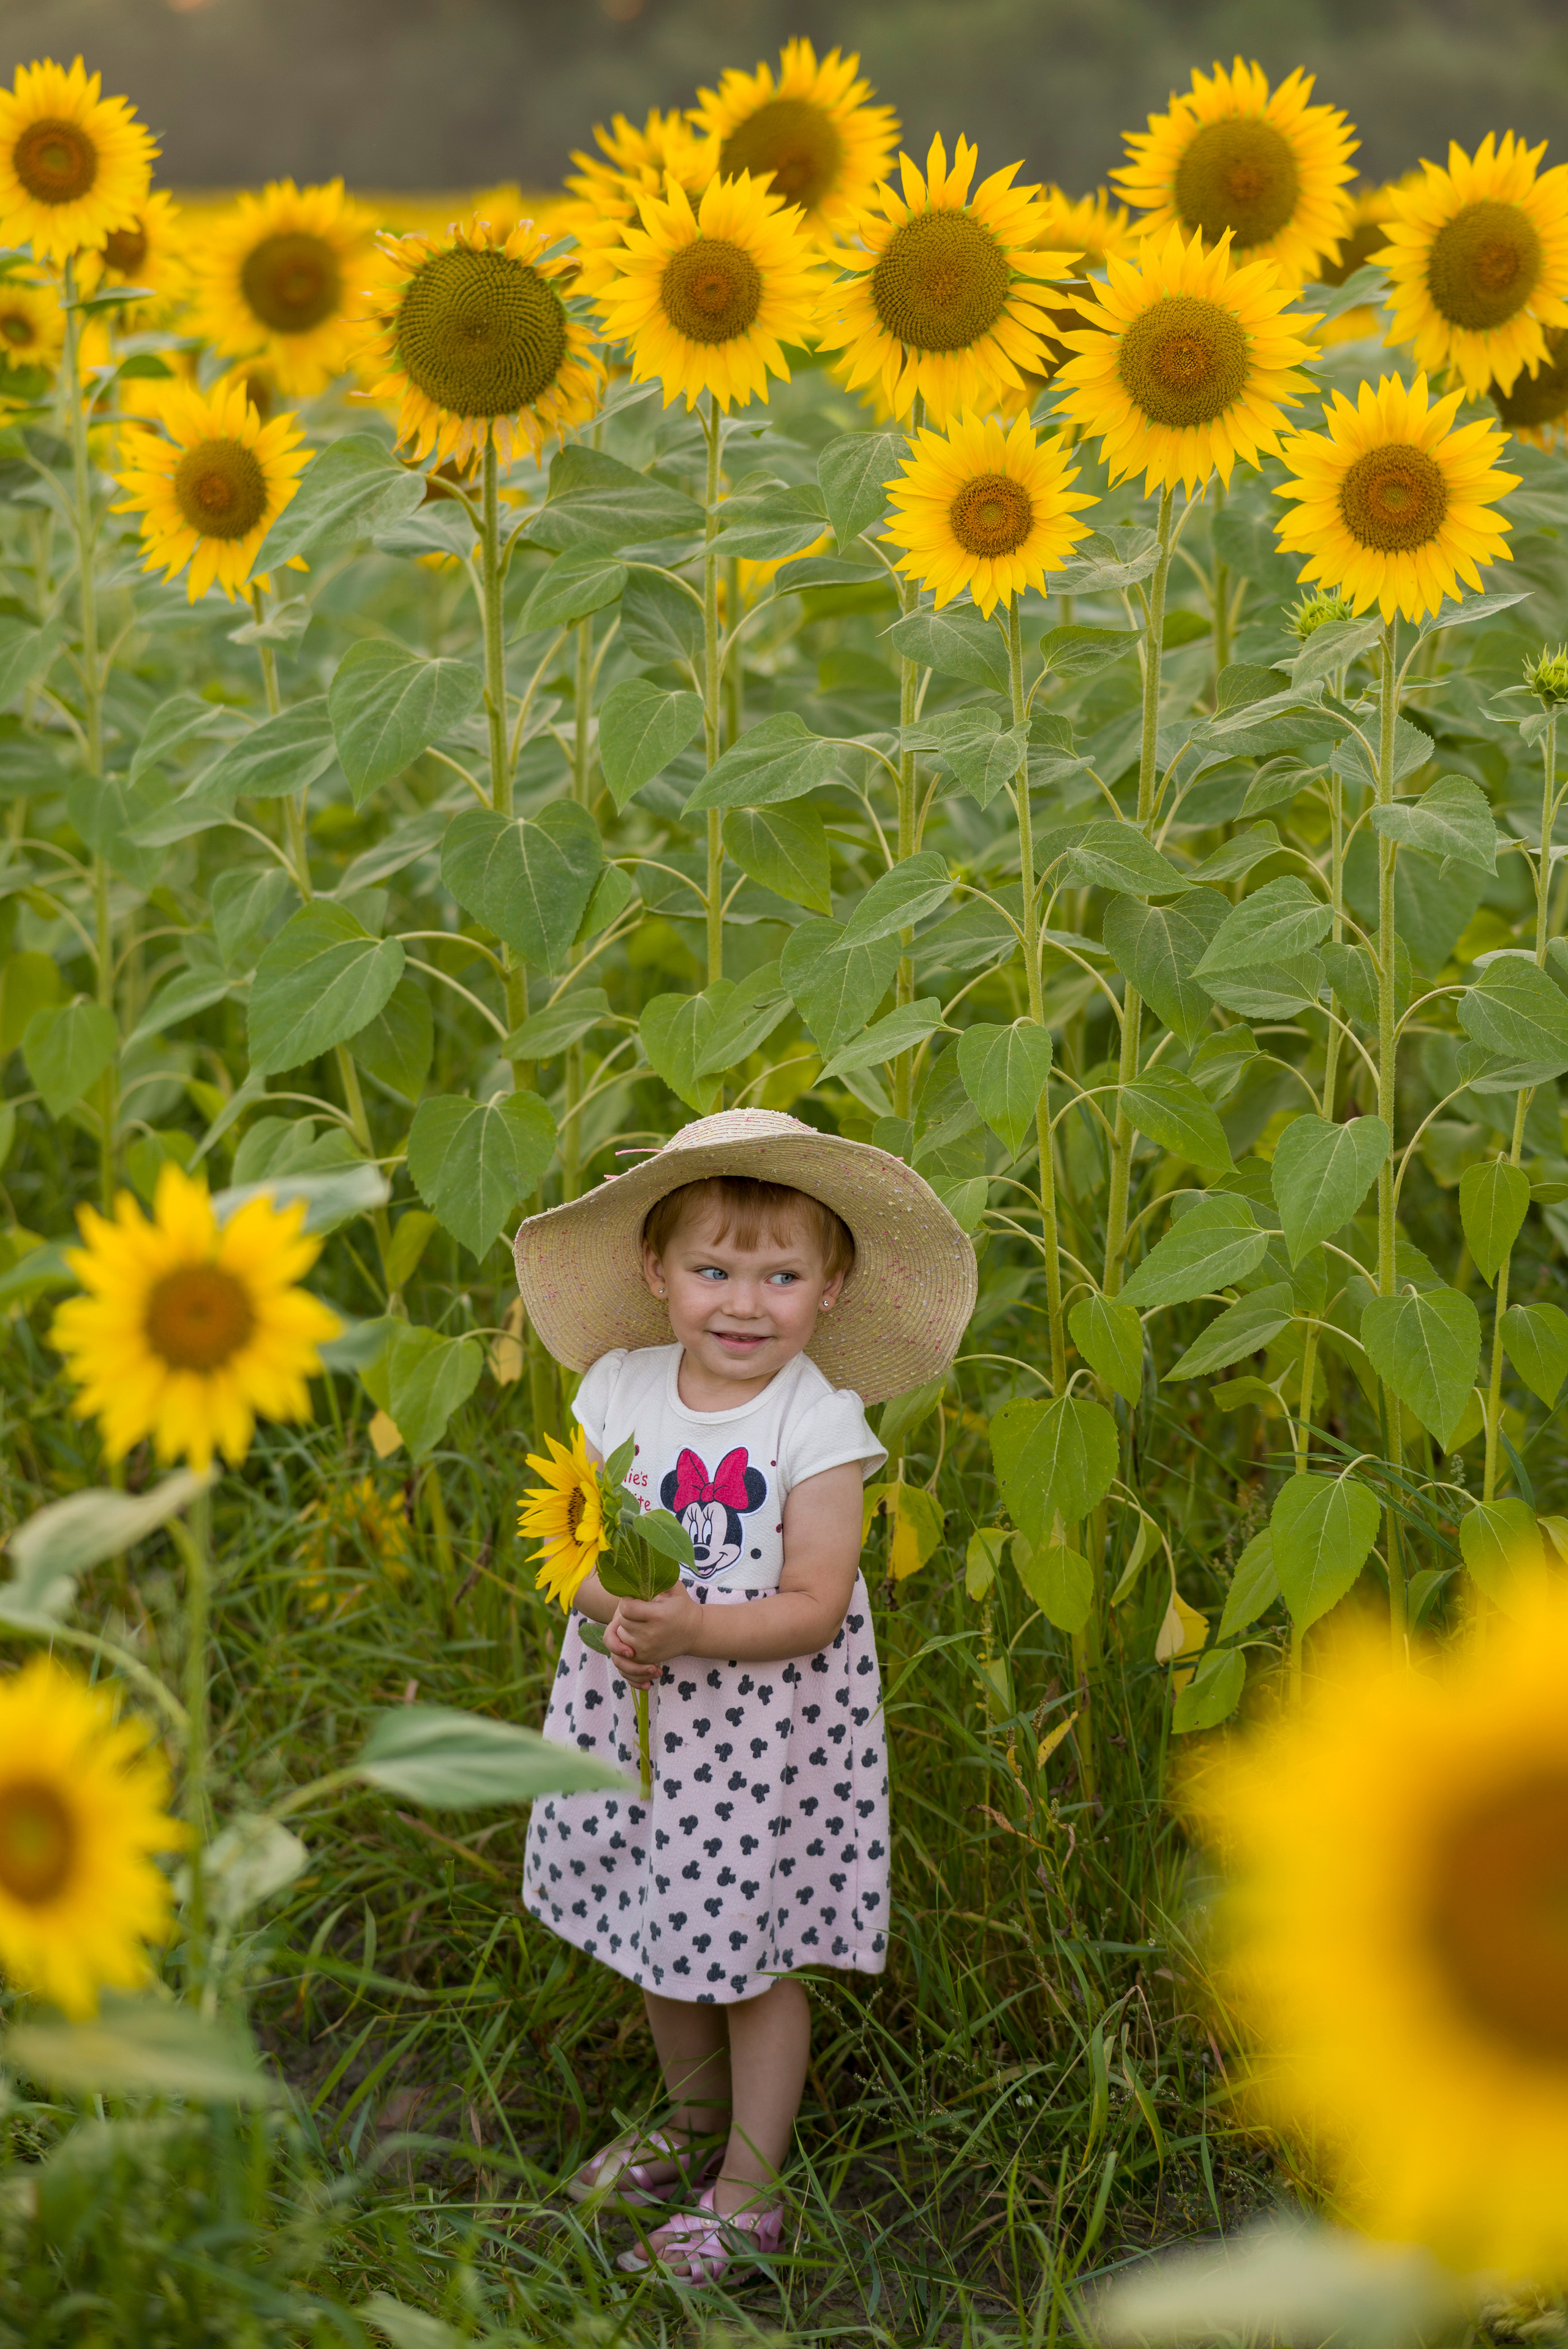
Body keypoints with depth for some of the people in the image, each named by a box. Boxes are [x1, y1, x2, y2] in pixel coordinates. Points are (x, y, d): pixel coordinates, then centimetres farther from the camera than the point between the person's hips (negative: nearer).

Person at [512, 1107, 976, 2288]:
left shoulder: (820, 1421, -16)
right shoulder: (619, 1389, -4)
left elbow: (813, 1607, -18)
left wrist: (693, 1627, -31)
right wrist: (611, 1602, -21)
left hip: (766, 1716, -4)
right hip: (635, 1702, 5)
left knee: (752, 1949, 6)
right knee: (661, 1930, 20)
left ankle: (749, 2187, 22)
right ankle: (695, 2121, 43)